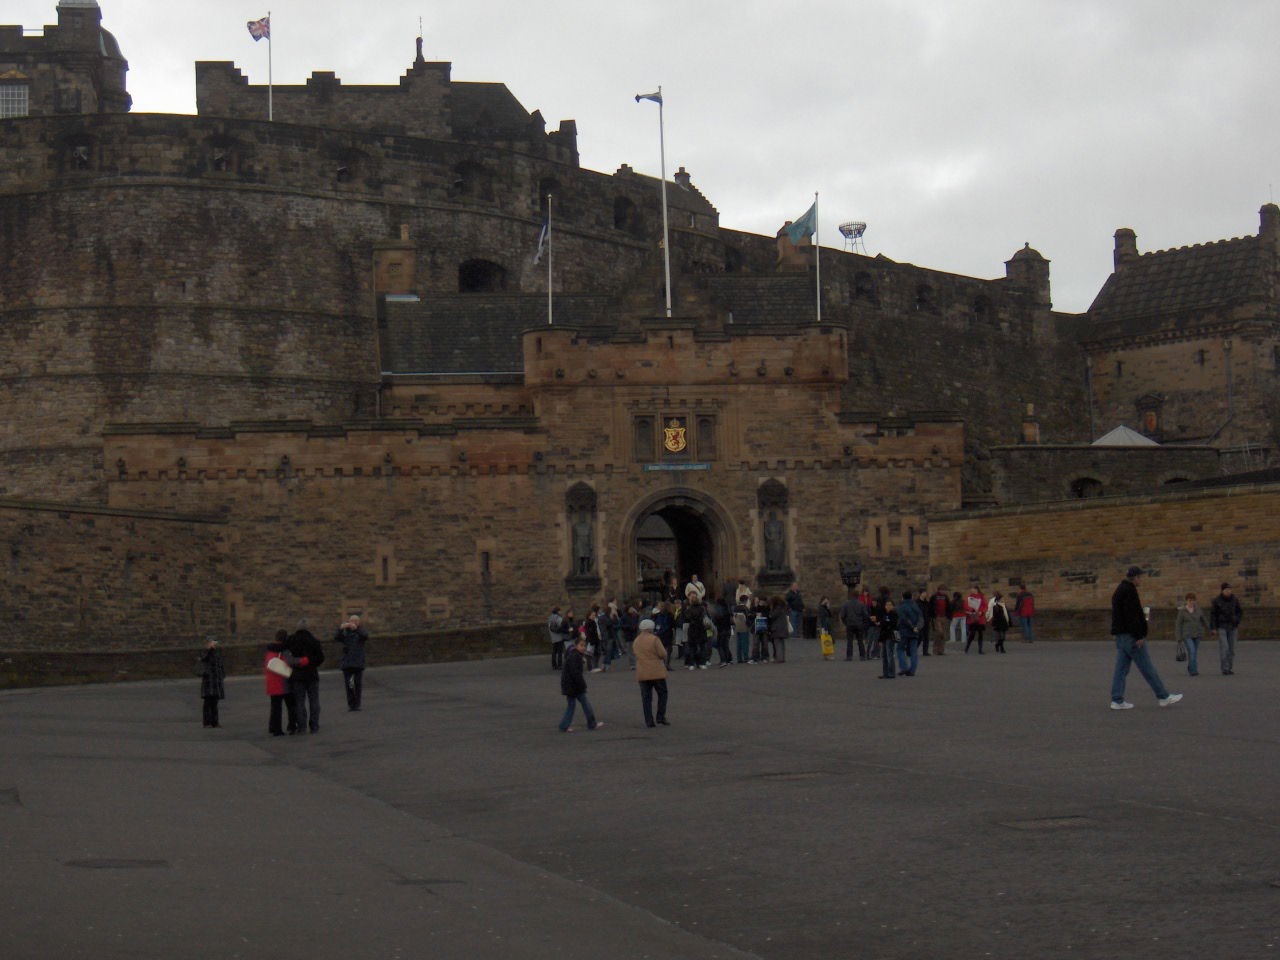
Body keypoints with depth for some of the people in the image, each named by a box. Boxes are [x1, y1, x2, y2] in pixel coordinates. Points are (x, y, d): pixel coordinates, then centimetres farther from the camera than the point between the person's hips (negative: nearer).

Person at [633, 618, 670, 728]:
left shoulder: (636, 641, 10)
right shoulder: (654, 639, -10)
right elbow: (663, 654, -12)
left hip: (642, 674, 5)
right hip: (657, 672, -5)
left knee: (646, 698, 5)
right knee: (662, 694, 8)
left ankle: (649, 721, 1)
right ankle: (661, 717, 0)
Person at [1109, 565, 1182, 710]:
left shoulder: (1118, 591, 18)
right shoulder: (1129, 590, -13)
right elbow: (1131, 615, -20)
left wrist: (1141, 615, 23)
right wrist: (1139, 636, -21)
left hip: (1120, 635, 10)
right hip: (1130, 635, -10)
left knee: (1121, 667, 6)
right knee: (1146, 666, -5)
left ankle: (1117, 700, 2)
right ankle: (1163, 697, 0)